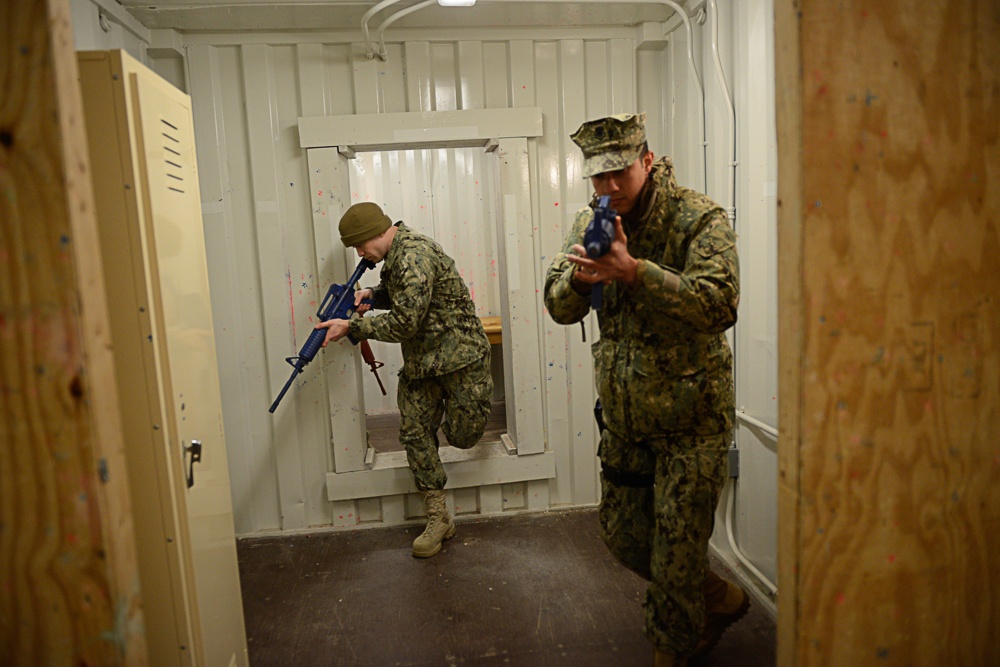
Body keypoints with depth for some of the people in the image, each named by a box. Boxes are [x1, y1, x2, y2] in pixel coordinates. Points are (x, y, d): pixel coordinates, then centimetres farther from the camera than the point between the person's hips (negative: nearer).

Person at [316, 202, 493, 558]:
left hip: (458, 356, -9)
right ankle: (438, 519, 12)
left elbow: (404, 323, -26)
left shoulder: (414, 255, -23)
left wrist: (351, 326, -19)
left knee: (461, 437, 0)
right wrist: (372, 295, 3)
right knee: (414, 433, 3)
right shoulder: (395, 254, 8)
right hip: (420, 361, 9)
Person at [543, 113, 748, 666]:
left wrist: (634, 271, -33)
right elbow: (559, 306, 2)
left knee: (676, 549, 5)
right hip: (622, 413, 7)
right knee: (622, 534, 18)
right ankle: (720, 601, 42)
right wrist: (579, 276, -20)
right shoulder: (591, 223, 5)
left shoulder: (700, 219, -13)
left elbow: (719, 305, -26)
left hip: (690, 417, -6)